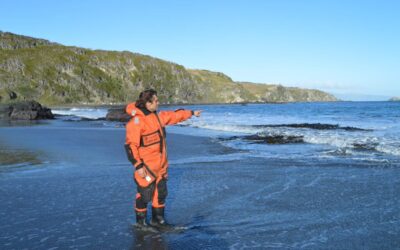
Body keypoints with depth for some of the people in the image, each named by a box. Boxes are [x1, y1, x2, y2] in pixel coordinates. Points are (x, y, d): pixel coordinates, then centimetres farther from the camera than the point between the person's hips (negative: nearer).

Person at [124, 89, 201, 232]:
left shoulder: (157, 116, 6)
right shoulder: (137, 121, -21)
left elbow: (174, 115, 21)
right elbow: (130, 145, -21)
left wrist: (191, 113, 30)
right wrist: (138, 166, -23)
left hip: (160, 165, 9)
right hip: (146, 167, -9)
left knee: (161, 193, 16)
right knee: (145, 194, 4)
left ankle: (158, 220, 32)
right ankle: (141, 222, 23)